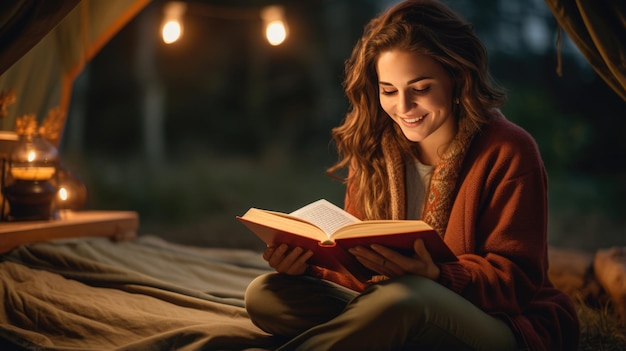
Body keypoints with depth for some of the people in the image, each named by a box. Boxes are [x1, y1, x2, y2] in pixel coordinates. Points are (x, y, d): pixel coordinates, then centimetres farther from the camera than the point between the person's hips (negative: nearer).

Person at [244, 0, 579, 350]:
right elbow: (357, 265, 7)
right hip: (393, 321, 5)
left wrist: (436, 276, -31)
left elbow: (516, 280, -11)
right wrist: (305, 261, -16)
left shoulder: (507, 154, -9)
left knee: (403, 297, -39)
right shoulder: (372, 150, 6)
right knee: (265, 293, -15)